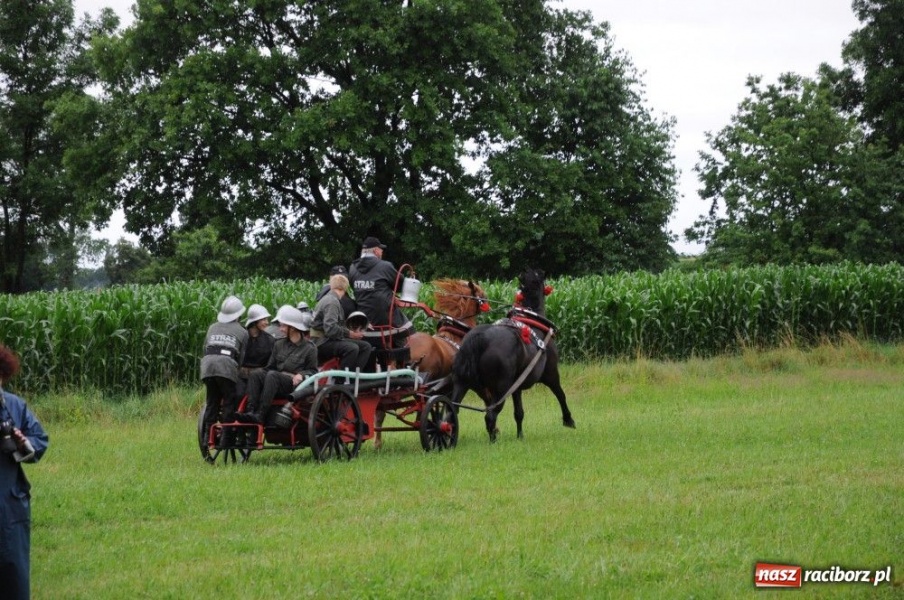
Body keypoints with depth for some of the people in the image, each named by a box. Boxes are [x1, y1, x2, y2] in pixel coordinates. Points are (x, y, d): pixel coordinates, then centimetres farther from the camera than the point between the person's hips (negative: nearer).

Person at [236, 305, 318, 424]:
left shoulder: (309, 348, 8)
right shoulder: (279, 344, 24)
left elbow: (312, 371, 6)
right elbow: (271, 366, 21)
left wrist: (301, 375, -13)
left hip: (294, 383, -6)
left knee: (272, 375, -34)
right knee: (255, 375, -21)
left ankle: (260, 415, -42)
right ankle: (251, 411, -36)